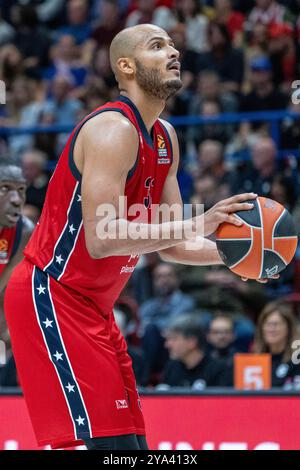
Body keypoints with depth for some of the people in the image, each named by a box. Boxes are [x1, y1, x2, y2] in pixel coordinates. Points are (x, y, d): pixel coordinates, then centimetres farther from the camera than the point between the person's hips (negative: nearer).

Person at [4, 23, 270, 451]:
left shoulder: (164, 139, 11)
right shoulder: (114, 130, -18)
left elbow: (171, 244, 16)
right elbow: (100, 240, -29)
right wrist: (198, 224, -31)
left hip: (91, 305, 10)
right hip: (52, 298, -10)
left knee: (132, 441, 8)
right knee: (108, 442, -17)